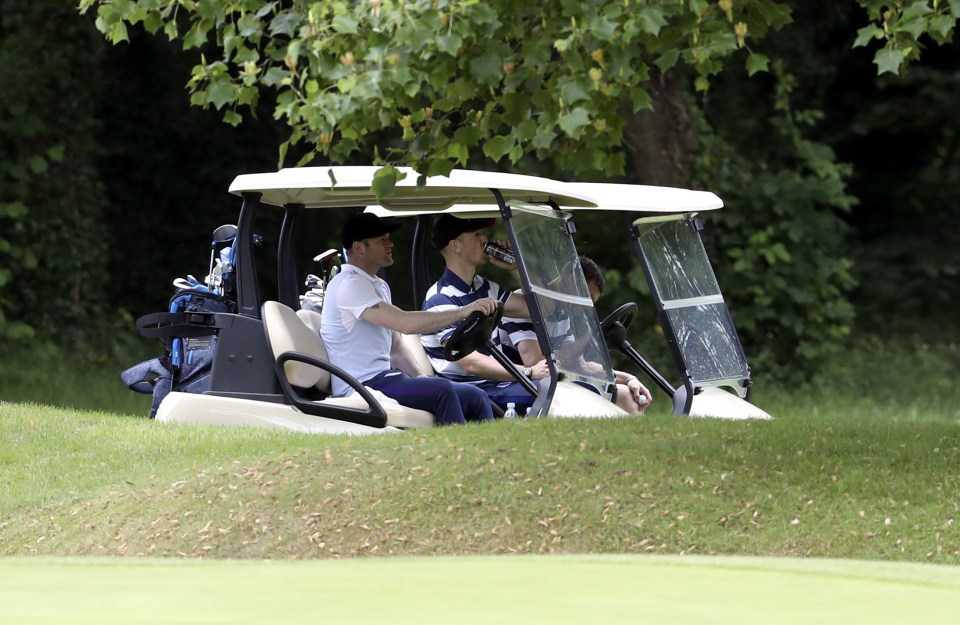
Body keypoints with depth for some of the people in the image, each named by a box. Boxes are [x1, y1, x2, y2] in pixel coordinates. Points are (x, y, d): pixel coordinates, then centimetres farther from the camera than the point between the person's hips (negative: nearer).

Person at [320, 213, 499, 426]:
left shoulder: (378, 286, 22)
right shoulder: (349, 285, -12)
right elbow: (406, 323, -22)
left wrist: (423, 380, 6)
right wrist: (463, 311, -18)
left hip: (383, 379, 10)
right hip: (363, 387, -10)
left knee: (475, 397, -3)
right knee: (442, 391, -31)